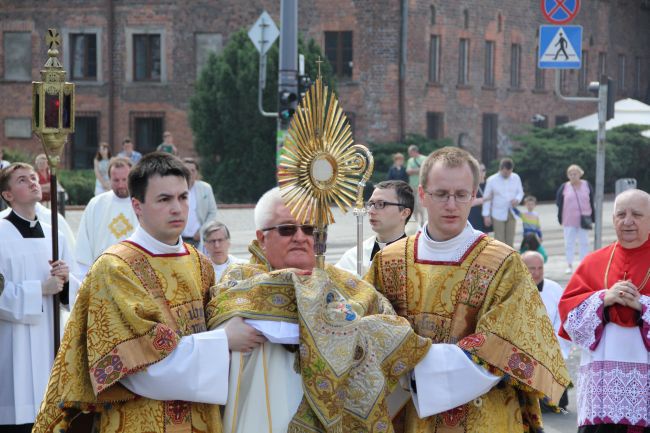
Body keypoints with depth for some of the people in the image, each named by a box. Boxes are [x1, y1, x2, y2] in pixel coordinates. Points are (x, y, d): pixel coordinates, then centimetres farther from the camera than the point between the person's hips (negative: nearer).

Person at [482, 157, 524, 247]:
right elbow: (487, 198, -3)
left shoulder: (516, 178, 1)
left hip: (512, 214, 3)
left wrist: (517, 199, -12)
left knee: (510, 240, 6)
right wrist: (486, 215, -6)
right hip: (498, 215, -3)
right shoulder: (491, 180, -7)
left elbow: (520, 192, 12)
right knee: (499, 240, -5)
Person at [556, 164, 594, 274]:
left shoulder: (587, 186, 2)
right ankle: (569, 265, 11)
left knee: (584, 242, 4)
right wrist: (560, 219, 0)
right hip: (569, 221, 0)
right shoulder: (564, 187, 0)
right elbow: (559, 203, 3)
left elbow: (591, 202, 6)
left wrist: (592, 218, 4)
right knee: (569, 243, 3)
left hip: (583, 219, 0)